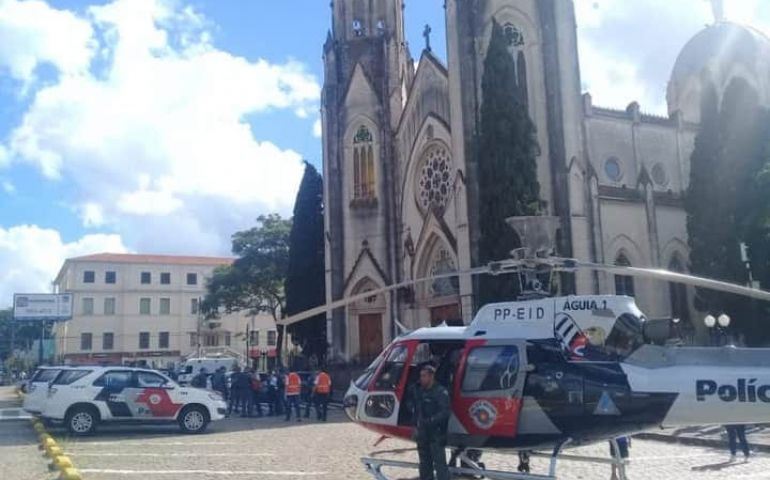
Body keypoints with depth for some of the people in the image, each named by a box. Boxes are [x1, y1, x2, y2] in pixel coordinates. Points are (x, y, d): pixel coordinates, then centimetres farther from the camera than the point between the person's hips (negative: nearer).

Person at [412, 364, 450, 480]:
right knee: (425, 464, 17)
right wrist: (416, 424, 6)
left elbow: (445, 412, -19)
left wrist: (431, 420, -26)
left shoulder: (440, 391, -12)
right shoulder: (419, 391, 10)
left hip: (436, 434, -7)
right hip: (422, 433, 7)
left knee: (439, 464, -9)